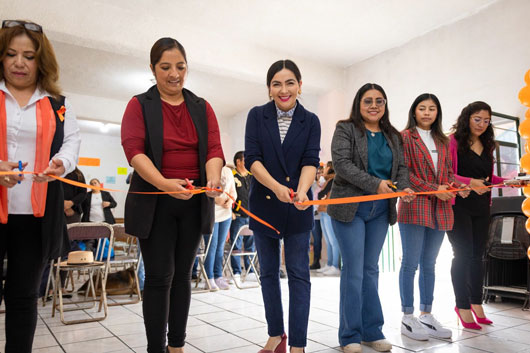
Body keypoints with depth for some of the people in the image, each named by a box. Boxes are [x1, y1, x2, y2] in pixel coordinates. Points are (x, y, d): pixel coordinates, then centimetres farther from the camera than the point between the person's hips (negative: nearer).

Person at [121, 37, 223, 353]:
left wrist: (213, 177, -24)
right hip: (154, 203, -3)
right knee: (159, 276, -1)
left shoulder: (202, 108, 10)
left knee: (183, 274, 10)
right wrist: (163, 183, -30)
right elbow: (133, 149, -12)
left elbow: (214, 148, -2)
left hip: (194, 202, 3)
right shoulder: (139, 105, 2)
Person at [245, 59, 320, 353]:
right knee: (268, 272, 11)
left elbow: (310, 161, -8)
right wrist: (277, 187, -24)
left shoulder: (310, 121, 2)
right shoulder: (257, 115, 1)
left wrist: (301, 190, -28)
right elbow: (252, 158, -8)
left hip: (298, 207, -1)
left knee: (298, 274, 0)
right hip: (263, 204, 1)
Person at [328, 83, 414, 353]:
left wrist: (405, 187, -10)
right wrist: (375, 184, -21)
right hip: (350, 208, -5)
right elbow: (341, 163, -13)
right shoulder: (345, 129, -1)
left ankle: (372, 331, 20)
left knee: (370, 269, 11)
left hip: (380, 211, 5)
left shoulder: (393, 136, 17)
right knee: (353, 270, -4)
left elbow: (401, 167, 12)